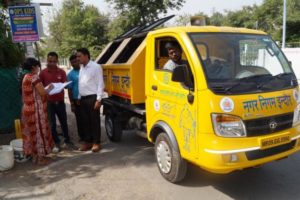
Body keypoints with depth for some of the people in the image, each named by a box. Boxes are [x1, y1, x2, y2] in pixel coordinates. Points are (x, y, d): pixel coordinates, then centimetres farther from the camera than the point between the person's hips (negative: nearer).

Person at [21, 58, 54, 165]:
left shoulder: (26, 77, 11)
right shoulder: (34, 77, -17)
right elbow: (43, 93, -19)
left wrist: (45, 89, 15)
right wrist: (49, 88, -1)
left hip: (28, 109, 9)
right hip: (36, 110, -9)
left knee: (31, 132, 15)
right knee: (39, 131, 1)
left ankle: (34, 155, 26)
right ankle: (40, 157, 10)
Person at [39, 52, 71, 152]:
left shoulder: (62, 72, 0)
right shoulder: (43, 73, -4)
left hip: (60, 101, 2)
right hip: (49, 102, -1)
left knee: (63, 122, 14)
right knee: (52, 124, 4)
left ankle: (67, 140, 31)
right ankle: (57, 143, 17)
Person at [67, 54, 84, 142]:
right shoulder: (71, 74, -1)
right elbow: (69, 90, -1)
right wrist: (72, 104, -4)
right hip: (77, 100, -2)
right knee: (79, 119, 7)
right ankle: (81, 137, 21)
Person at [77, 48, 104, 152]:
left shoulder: (96, 67, -8)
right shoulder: (81, 69, 16)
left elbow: (100, 84, -11)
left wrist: (98, 100, -16)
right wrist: (79, 98, 15)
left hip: (92, 98, -7)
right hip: (83, 99, 7)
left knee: (95, 121, 0)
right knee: (85, 121, 11)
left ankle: (96, 143, 10)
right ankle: (88, 142, 22)